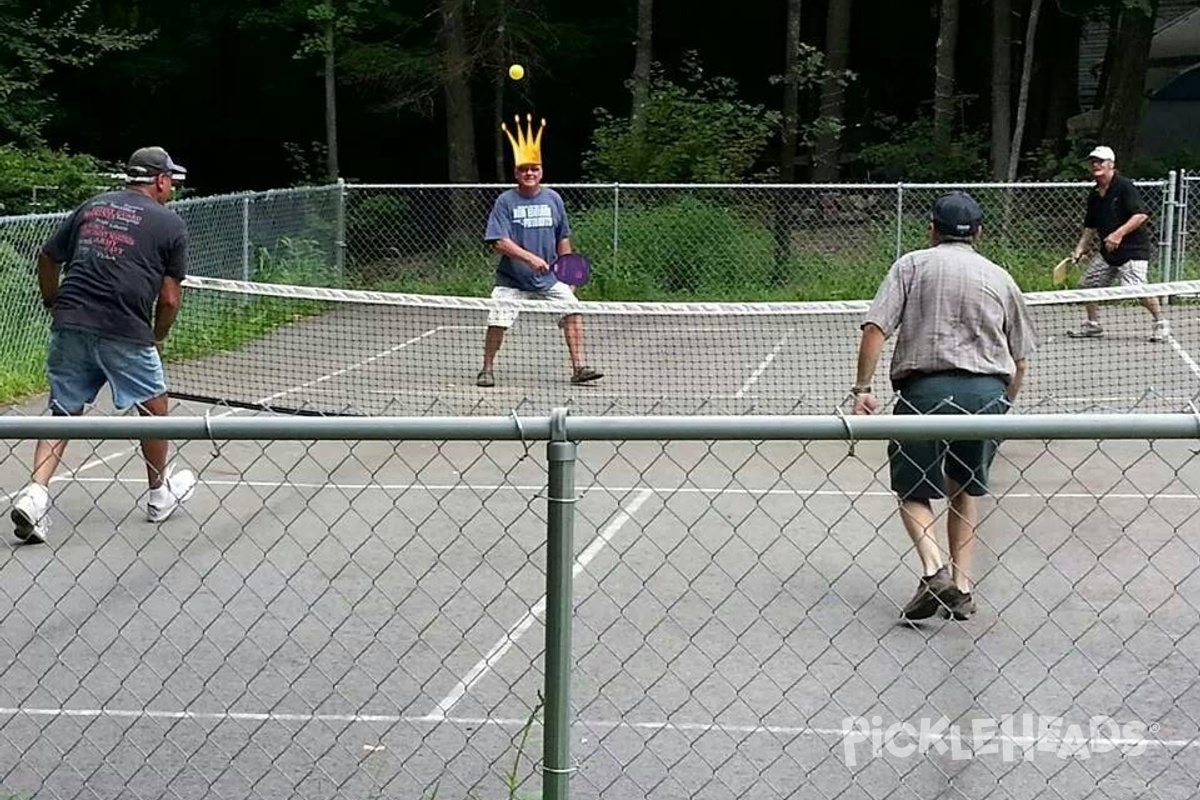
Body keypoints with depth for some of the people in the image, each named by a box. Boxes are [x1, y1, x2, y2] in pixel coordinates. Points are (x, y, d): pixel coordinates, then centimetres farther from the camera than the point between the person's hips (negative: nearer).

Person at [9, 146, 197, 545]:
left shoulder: (92, 206, 16)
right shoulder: (170, 224, 3)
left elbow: (47, 258, 18)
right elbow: (169, 298, 0)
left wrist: (56, 306, 30)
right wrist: (157, 339, 15)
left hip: (69, 327, 4)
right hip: (124, 332, -4)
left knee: (63, 412, 13)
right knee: (154, 407, 17)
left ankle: (35, 492, -4)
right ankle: (160, 493, 31)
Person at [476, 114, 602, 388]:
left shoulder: (553, 199, 3)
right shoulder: (505, 201, -9)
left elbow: (563, 239, 12)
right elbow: (499, 242, -17)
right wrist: (530, 258, -28)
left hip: (549, 280, 3)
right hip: (511, 280, -3)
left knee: (573, 312, -10)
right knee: (497, 322, -11)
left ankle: (578, 368, -4)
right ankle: (487, 369, 11)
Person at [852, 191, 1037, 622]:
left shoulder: (911, 265, 9)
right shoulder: (999, 277, 17)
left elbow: (875, 328, -4)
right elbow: (1020, 360, 17)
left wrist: (862, 387, -3)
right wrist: (1001, 408, 27)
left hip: (925, 388, -3)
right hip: (988, 392, 3)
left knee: (913, 490, 9)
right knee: (964, 490, 19)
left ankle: (934, 570, -13)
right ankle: (961, 586, 15)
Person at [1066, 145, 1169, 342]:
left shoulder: (1124, 186, -13)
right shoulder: (1094, 194, 10)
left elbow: (1142, 214, -20)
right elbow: (1091, 226, 19)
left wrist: (1119, 233, -26)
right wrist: (1080, 248, 9)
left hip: (1132, 248, -8)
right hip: (1107, 251, 8)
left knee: (1136, 287, -21)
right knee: (1087, 283, 8)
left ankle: (1161, 323, -2)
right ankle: (1093, 325, 24)